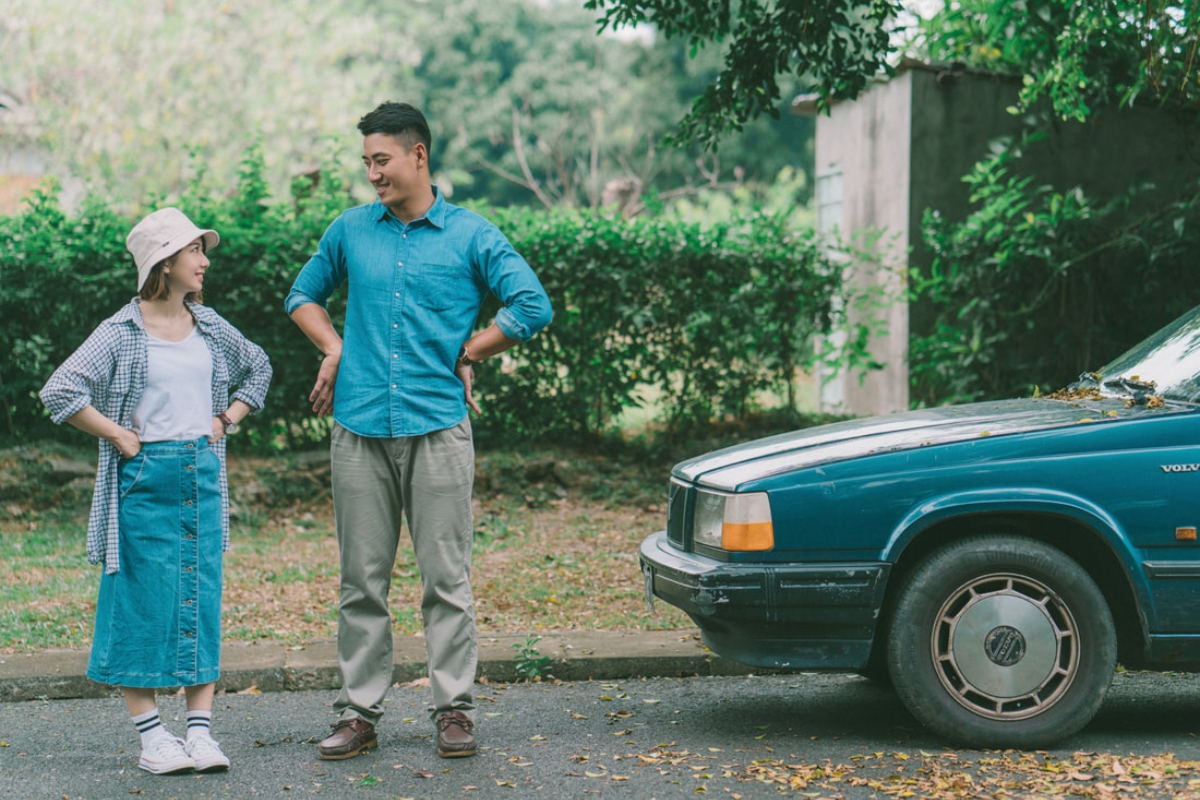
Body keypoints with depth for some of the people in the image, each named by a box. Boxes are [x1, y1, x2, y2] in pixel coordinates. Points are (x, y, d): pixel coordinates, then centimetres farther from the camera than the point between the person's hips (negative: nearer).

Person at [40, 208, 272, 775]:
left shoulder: (210, 328, 9)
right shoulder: (122, 332, -7)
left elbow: (258, 368, 26)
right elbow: (59, 391, -13)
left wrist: (229, 418, 13)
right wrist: (118, 436, -12)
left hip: (202, 475, 5)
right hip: (145, 480, -5)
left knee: (202, 597, 4)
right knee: (144, 602, -1)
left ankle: (201, 732, 8)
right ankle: (151, 737, 6)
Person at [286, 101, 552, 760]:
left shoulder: (470, 235, 3)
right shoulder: (351, 230, 11)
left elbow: (533, 308, -1)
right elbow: (303, 295, 26)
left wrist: (464, 355, 2)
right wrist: (335, 350, 9)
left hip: (437, 429, -3)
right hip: (360, 430, 3)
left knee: (446, 579, 0)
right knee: (361, 580, 5)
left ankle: (454, 709, 7)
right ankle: (359, 713, 11)